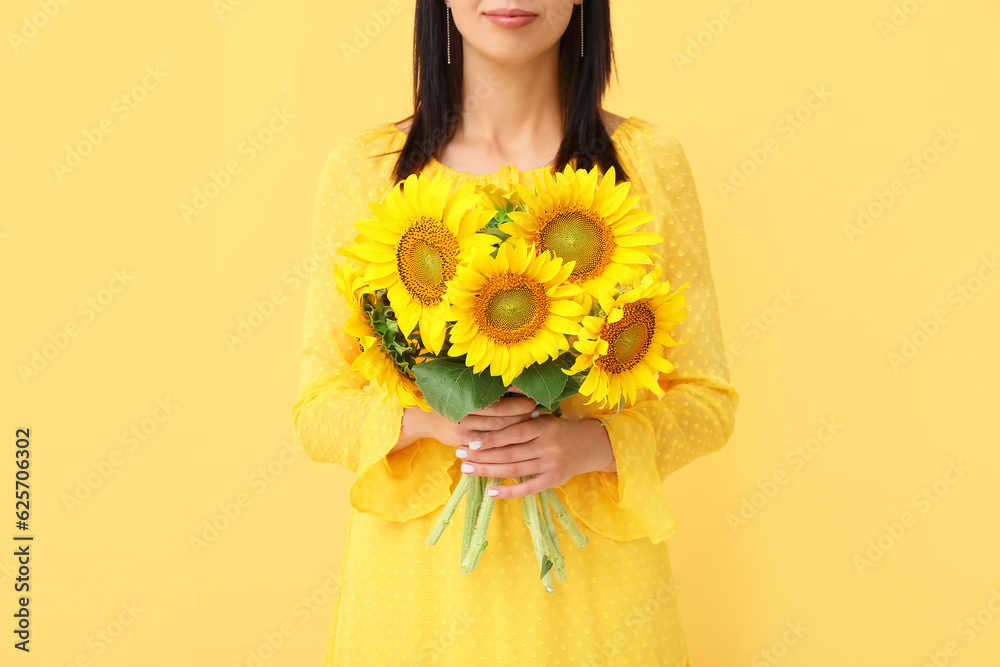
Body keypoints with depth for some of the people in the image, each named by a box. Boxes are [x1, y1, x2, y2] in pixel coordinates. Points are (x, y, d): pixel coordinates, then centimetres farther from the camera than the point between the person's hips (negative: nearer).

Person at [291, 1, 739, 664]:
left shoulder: (648, 160, -4)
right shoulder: (364, 167, -4)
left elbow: (707, 399, -1)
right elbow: (318, 410, -2)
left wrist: (590, 443, -19)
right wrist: (423, 418, -21)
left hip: (593, 578, 0)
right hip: (418, 578, 0)